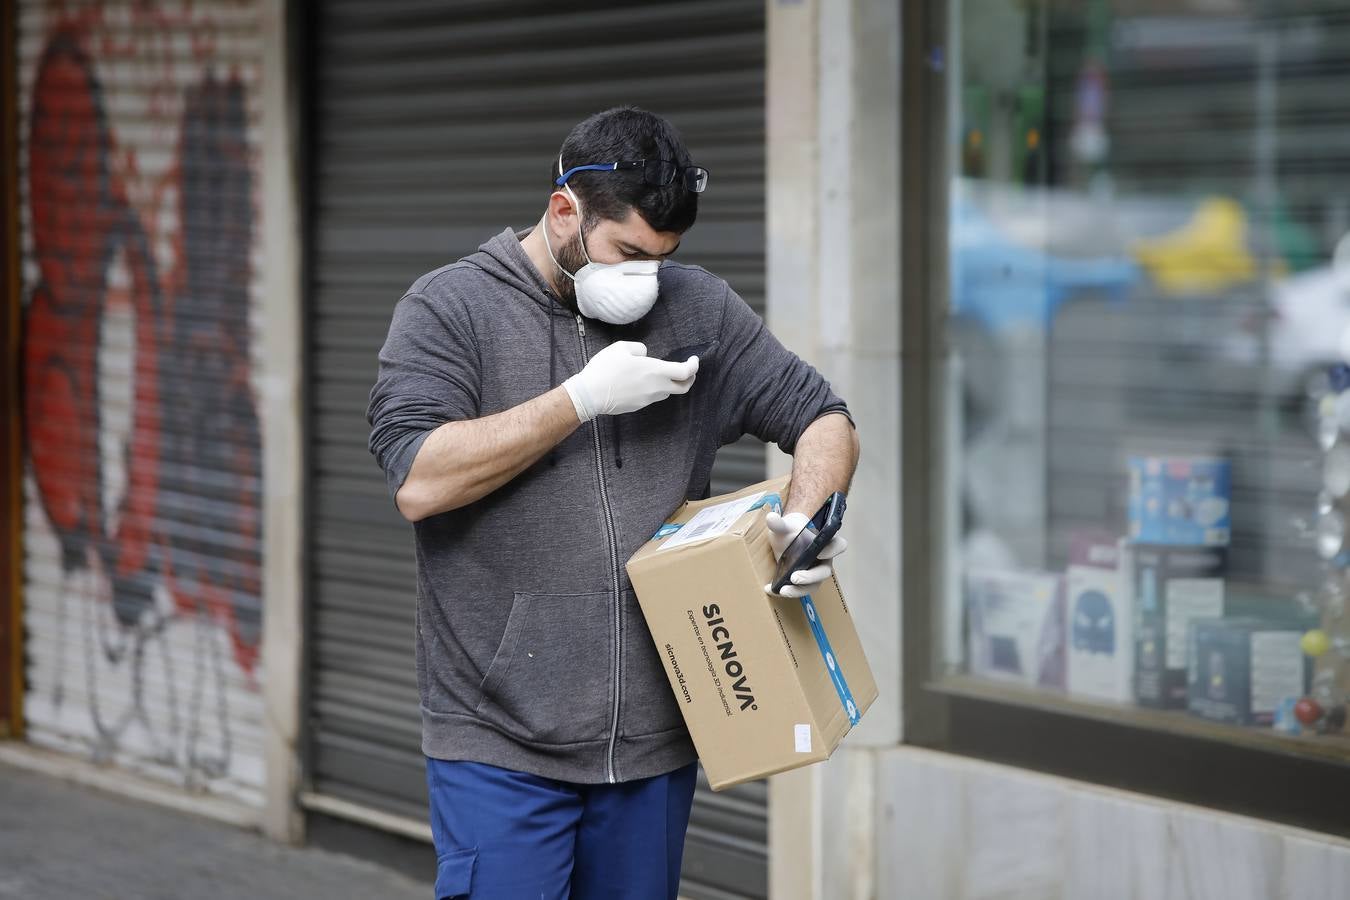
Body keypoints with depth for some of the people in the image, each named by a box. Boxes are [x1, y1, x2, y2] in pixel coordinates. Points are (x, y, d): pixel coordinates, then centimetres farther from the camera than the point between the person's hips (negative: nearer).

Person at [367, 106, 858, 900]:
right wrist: (583, 398, -15)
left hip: (655, 743, 4)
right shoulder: (450, 309, -2)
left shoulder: (699, 310, 9)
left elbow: (823, 418, 13)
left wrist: (808, 519, -8)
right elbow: (420, 480, -14)